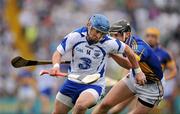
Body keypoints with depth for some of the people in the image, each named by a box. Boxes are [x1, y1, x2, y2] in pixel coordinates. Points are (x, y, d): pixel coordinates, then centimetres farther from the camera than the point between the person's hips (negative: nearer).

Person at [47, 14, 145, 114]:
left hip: (94, 85, -3)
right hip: (73, 82, 3)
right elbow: (58, 53, -11)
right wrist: (56, 66, -33)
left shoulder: (109, 43, -17)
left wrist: (138, 71, 8)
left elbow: (128, 50, -1)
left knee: (81, 105, -34)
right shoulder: (75, 36, -14)